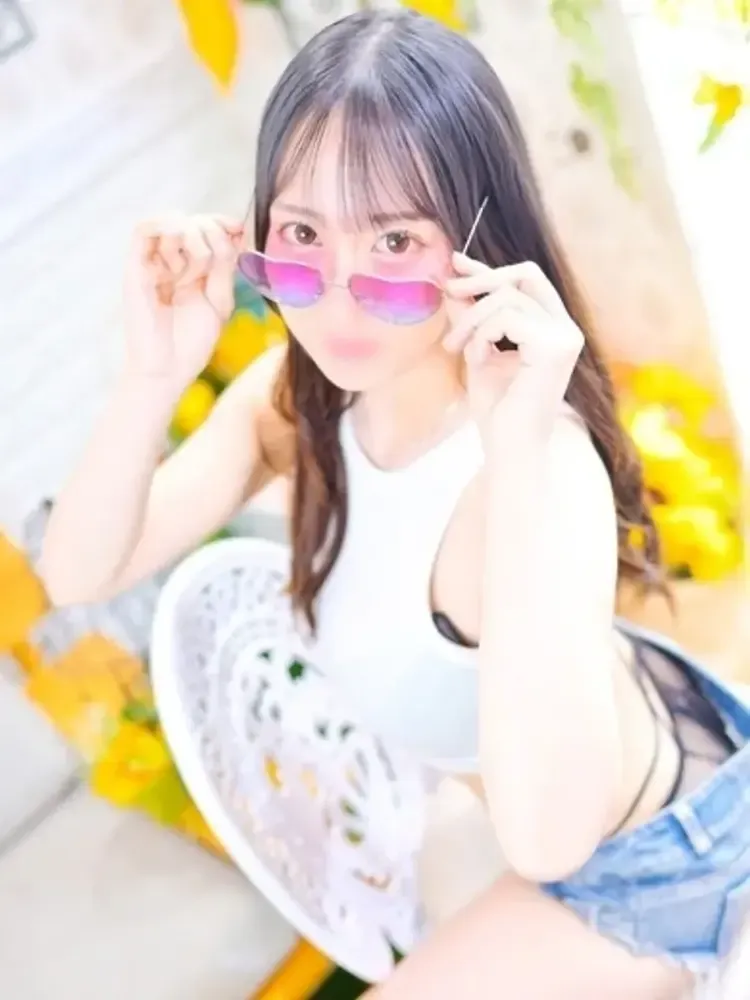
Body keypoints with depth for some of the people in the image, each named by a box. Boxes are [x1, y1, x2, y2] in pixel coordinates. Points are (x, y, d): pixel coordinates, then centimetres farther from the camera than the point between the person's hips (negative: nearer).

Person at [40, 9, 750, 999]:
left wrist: (518, 452, -53)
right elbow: (79, 577, -19)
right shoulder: (297, 396, -17)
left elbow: (547, 834, -50)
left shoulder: (537, 457, -39)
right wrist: (153, 378, -35)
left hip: (647, 859, -7)